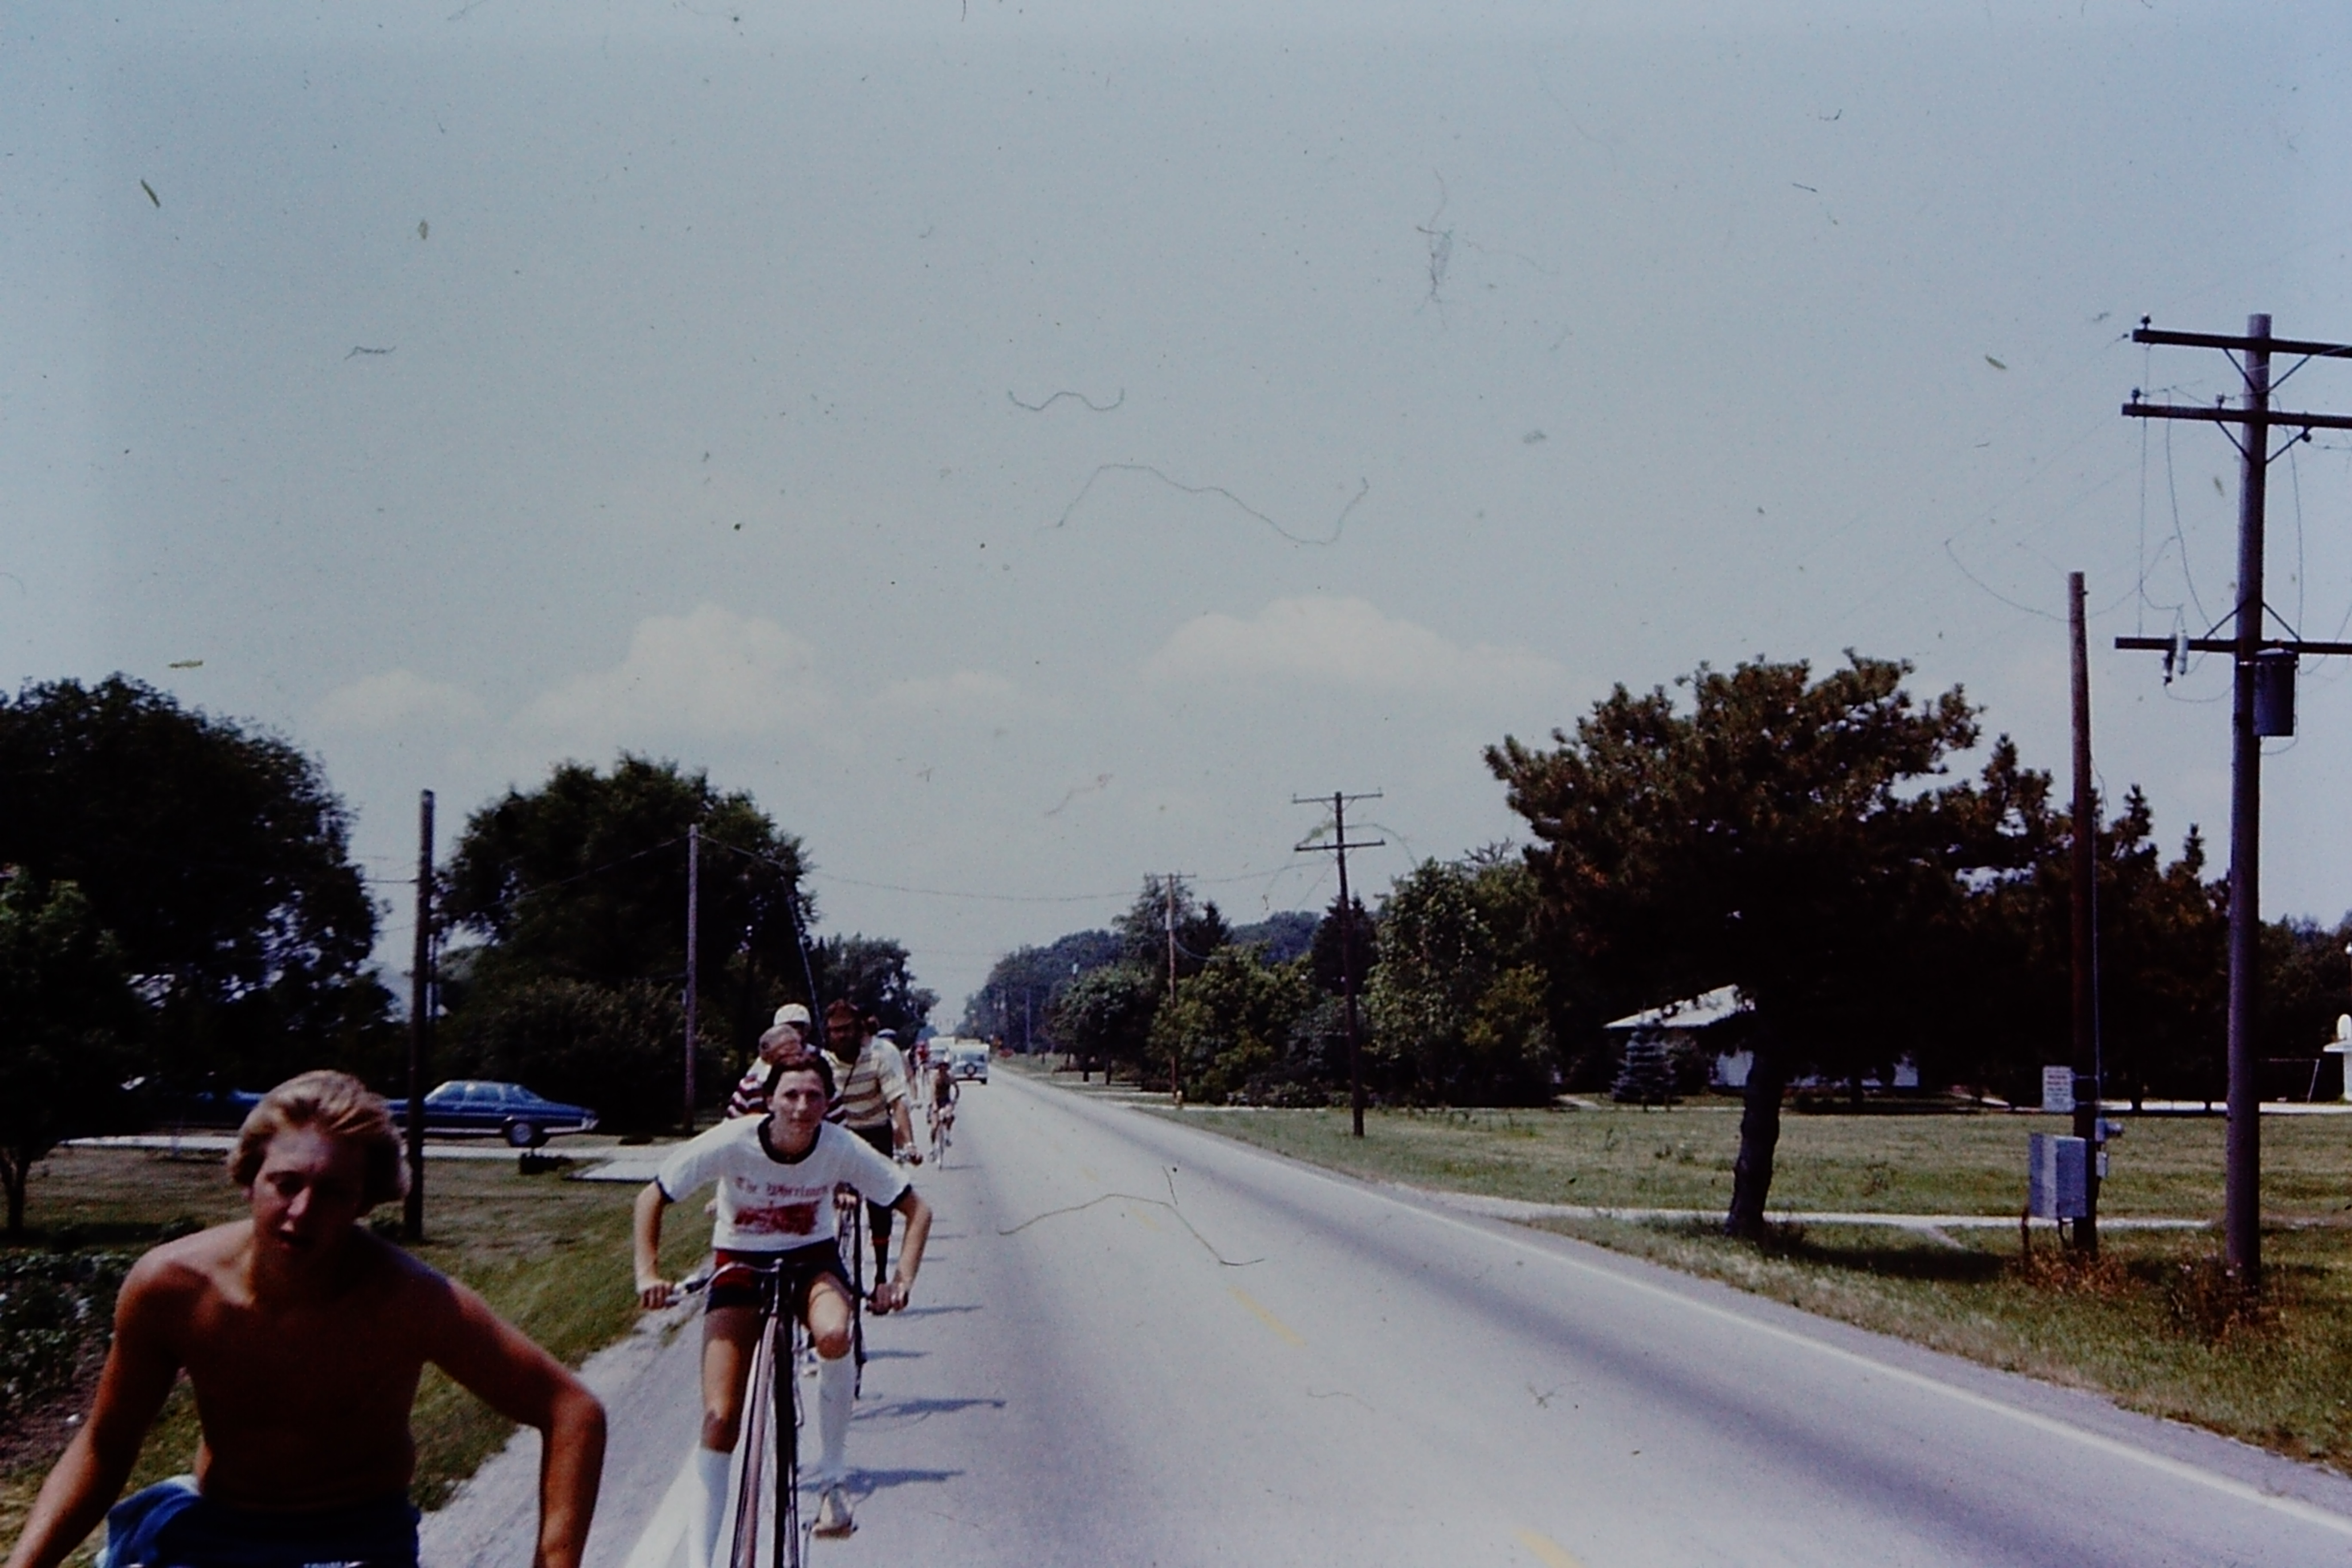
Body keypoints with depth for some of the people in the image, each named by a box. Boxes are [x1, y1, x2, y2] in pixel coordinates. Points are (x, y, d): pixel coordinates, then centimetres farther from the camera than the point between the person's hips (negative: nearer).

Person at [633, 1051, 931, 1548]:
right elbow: (651, 1199, -13)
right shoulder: (732, 1143, -23)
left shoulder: (842, 1149, -20)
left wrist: (903, 1278, -23)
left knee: (835, 1335, -36)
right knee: (720, 1418, -12)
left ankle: (831, 1479, -16)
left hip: (812, 1261, 0)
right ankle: (699, 1553, 1)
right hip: (740, 1264, 0)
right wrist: (648, 1272, -26)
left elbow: (917, 1209, -10)